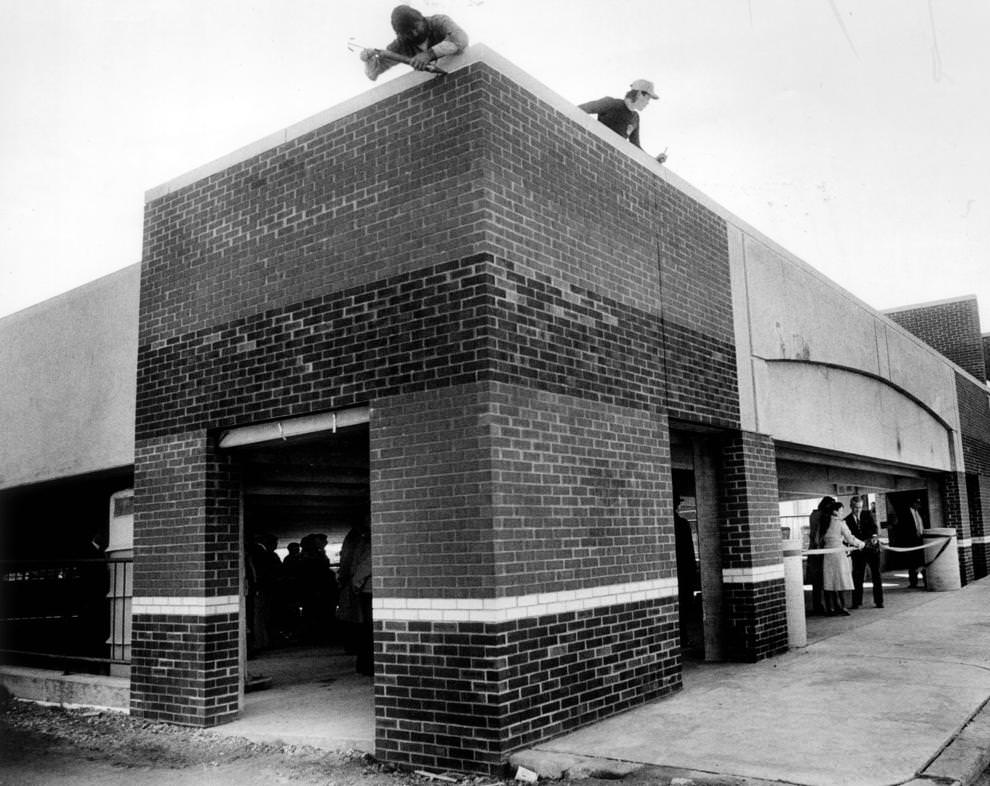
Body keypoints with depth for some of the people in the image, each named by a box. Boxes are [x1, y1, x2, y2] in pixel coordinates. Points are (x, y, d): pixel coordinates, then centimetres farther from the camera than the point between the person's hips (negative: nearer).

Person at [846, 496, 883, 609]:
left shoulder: (868, 515, 2)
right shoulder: (847, 521, 2)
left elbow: (874, 527, -12)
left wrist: (875, 536, -32)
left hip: (872, 548, 0)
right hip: (858, 551, 0)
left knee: (876, 575, 4)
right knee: (857, 577, 2)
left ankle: (878, 601, 13)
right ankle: (856, 602, 10)